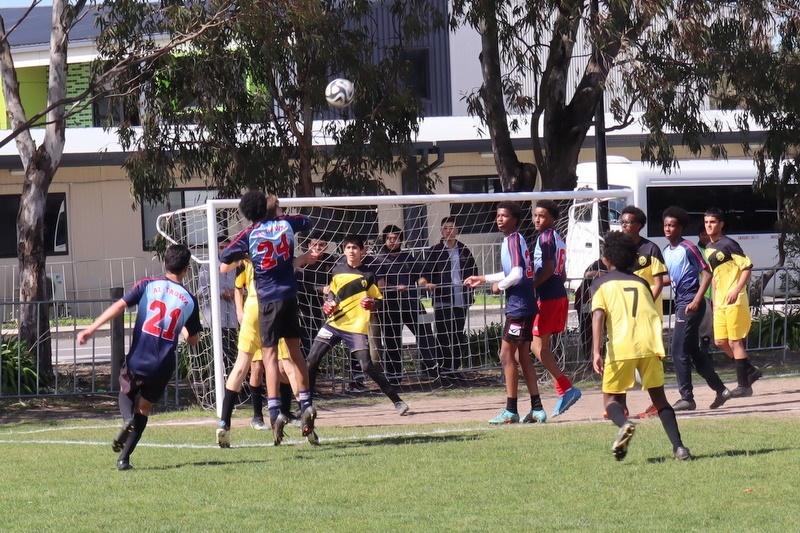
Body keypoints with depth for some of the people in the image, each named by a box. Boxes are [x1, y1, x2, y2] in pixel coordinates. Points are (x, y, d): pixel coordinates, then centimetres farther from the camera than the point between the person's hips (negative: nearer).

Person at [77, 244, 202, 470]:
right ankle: (124, 458, 4)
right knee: (143, 410, 17)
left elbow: (119, 306, -12)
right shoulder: (190, 301, 4)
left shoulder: (148, 285, 0)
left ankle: (127, 420, -5)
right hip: (163, 367, 1)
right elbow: (193, 340, 13)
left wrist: (92, 328, -13)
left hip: (137, 361, -1)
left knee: (126, 392, 28)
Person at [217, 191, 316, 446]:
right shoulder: (286, 224, 4)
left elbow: (224, 266, -9)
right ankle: (306, 404, 15)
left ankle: (275, 411, -10)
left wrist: (240, 257, 10)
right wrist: (279, 212, 36)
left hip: (267, 300, -3)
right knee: (295, 349, 14)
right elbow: (306, 222, 27)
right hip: (290, 296, 3)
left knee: (270, 354, -2)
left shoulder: (248, 236, -5)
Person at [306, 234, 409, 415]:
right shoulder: (337, 271, 10)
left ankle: (397, 401, -4)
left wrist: (372, 304, -19)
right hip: (335, 323, 4)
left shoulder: (368, 275, -1)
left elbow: (379, 301, 3)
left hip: (357, 327, -4)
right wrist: (328, 304, 6)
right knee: (312, 360, -5)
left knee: (367, 366, -14)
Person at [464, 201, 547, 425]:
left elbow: (517, 274, -23)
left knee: (507, 354, -6)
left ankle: (511, 411, -5)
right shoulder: (513, 239, 16)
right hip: (526, 305, 10)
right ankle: (537, 409, 12)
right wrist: (483, 279, 32)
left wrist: (499, 286, -7)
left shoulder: (513, 239, -12)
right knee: (523, 356, 11)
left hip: (518, 306, -10)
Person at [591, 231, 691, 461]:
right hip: (650, 344, 3)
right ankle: (679, 447, -1)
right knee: (659, 397, 15)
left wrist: (596, 352, -13)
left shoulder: (602, 284, 10)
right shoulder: (641, 283, 22)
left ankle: (624, 424, -23)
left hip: (621, 347, -3)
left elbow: (598, 315, -5)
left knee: (611, 398, 11)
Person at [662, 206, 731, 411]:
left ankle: (687, 398, -5)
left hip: (691, 304, -9)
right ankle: (720, 390, 22)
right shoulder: (666, 251, 13)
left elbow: (707, 274, -14)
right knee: (693, 352, 12)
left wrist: (696, 301, -20)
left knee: (679, 351, -10)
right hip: (679, 303, 9)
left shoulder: (688, 249, -12)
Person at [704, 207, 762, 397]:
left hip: (735, 301, -8)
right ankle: (750, 370, 23)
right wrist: (714, 299, 20)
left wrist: (737, 290, -23)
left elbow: (747, 267, -15)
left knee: (735, 341, -5)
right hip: (720, 302, 8)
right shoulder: (709, 248, 14)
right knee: (720, 341, 7)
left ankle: (744, 385, 1)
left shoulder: (728, 244, -12)